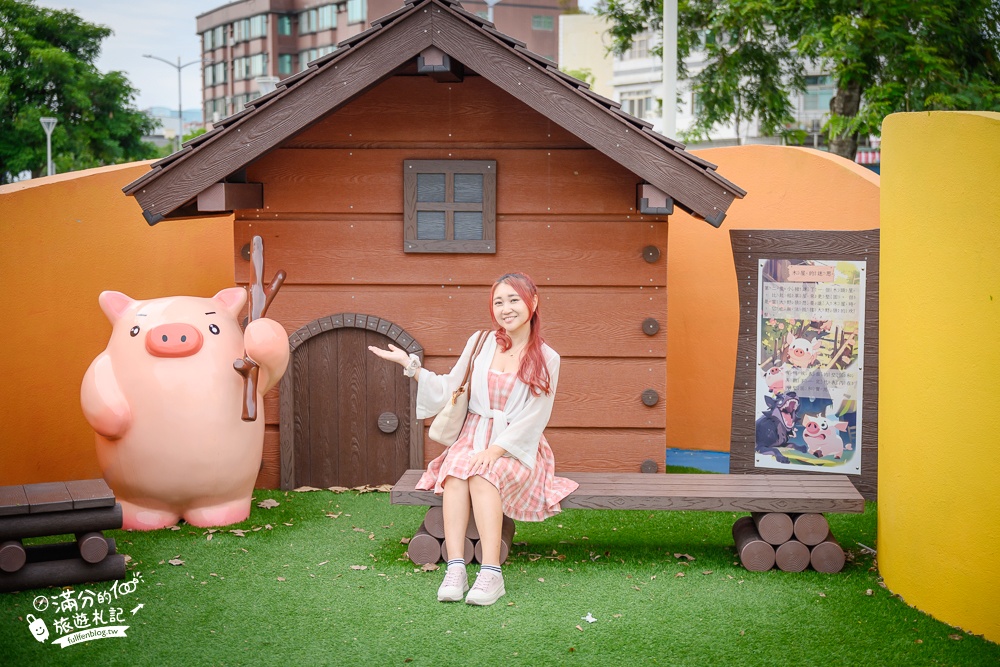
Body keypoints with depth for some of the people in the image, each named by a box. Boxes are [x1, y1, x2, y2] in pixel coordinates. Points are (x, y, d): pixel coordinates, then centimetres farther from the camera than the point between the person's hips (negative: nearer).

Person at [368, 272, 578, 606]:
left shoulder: (547, 360, 2)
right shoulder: (480, 343, 10)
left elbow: (534, 419, -5)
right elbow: (447, 390, 11)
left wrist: (496, 450, -17)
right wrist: (410, 364, 2)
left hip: (517, 449, -2)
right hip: (473, 438, 2)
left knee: (482, 474, -34)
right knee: (455, 471, -31)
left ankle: (491, 573, -39)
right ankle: (455, 569, -39)